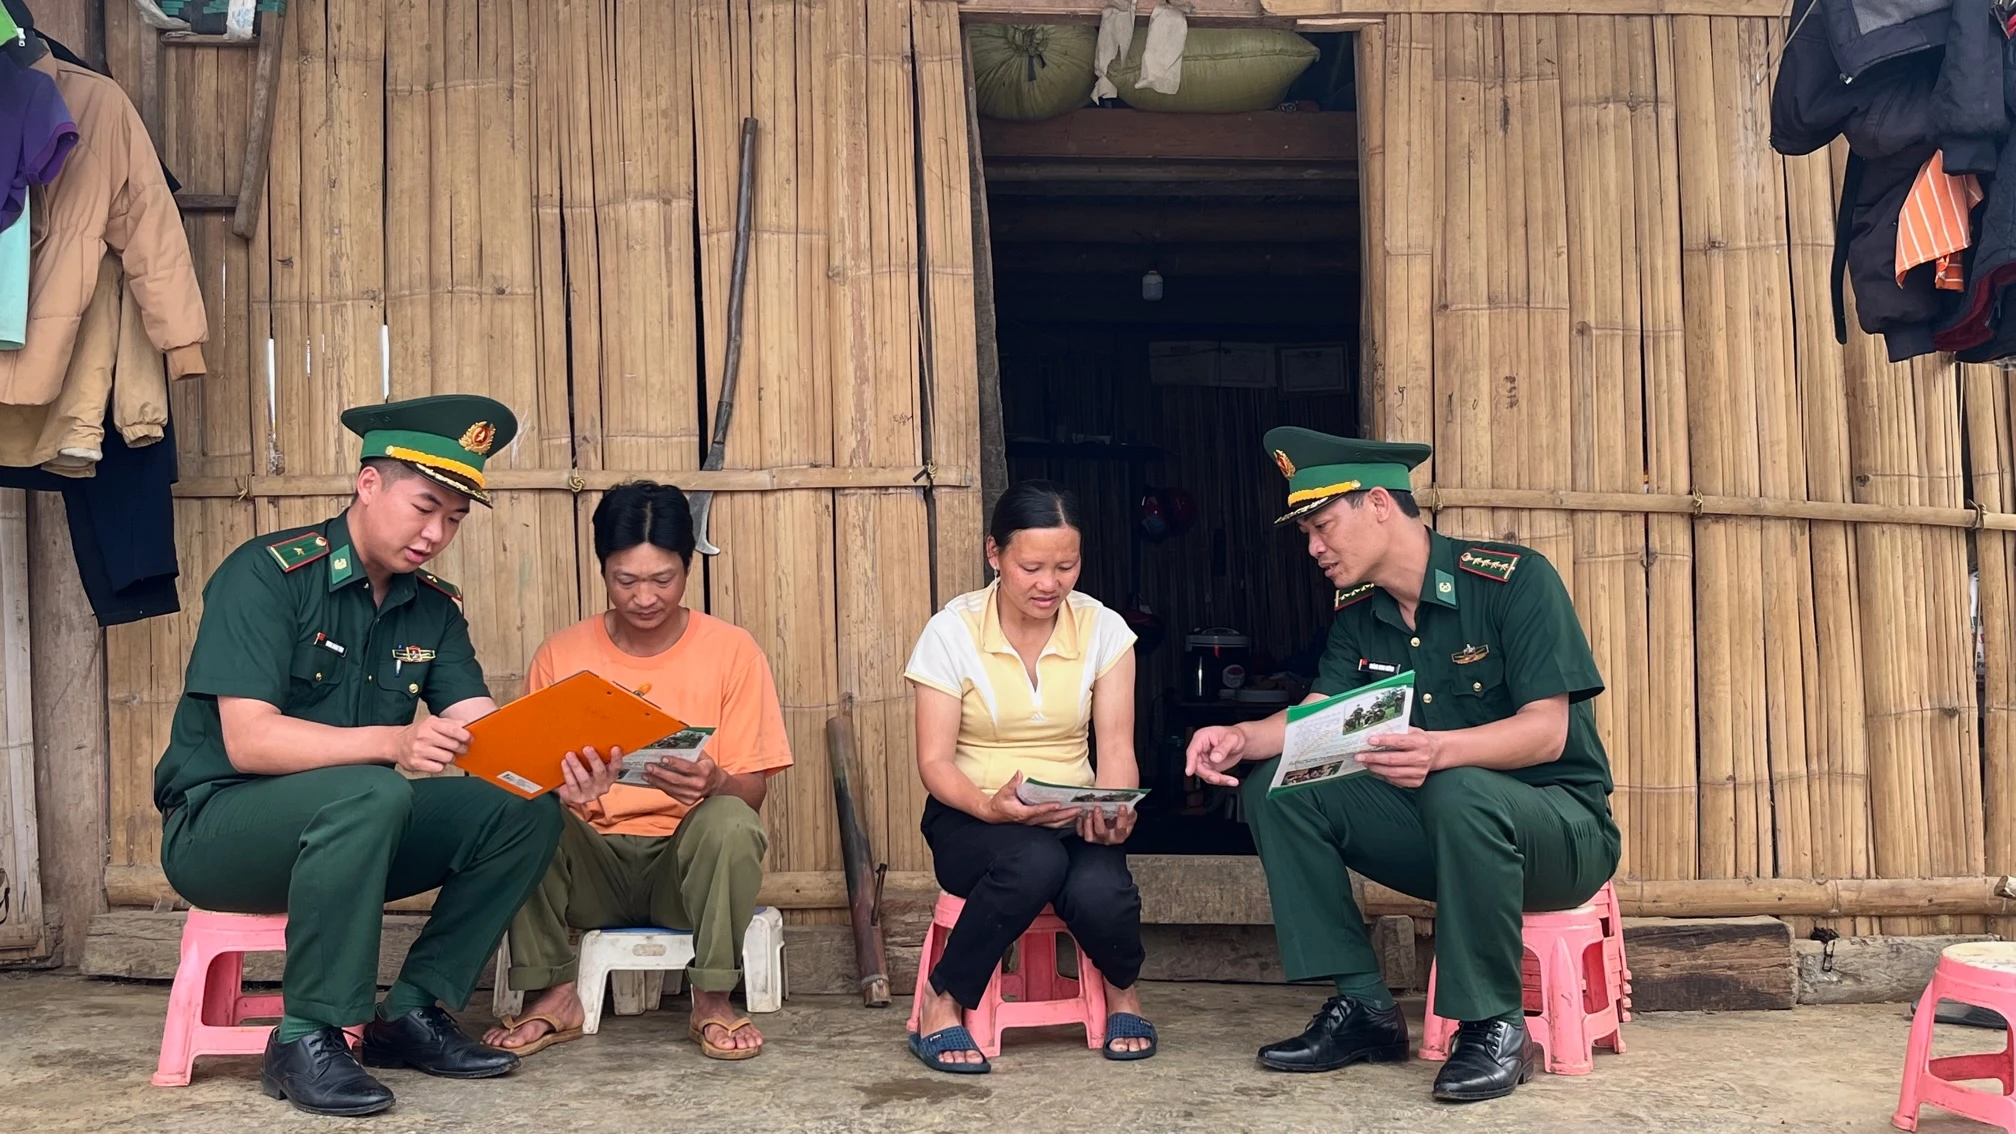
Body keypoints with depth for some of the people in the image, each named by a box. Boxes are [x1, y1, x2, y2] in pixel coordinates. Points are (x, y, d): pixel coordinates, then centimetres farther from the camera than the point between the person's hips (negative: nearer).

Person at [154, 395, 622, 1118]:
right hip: (215, 827, -6)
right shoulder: (267, 575, -16)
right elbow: (248, 740, -26)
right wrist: (393, 743, -41)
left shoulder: (436, 609, 3)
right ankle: (308, 1040, -23)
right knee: (368, 794, -36)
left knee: (523, 810, -12)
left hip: (347, 828, 6)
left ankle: (411, 1014, -3)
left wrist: (557, 771, -30)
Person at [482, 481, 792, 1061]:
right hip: (592, 863, 2)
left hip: (687, 860, -1)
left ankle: (712, 1001, -14)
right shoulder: (561, 655, 2)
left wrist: (714, 783, -29)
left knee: (730, 821, -33)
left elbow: (752, 790, -5)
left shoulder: (731, 649, -2)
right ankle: (555, 996, -11)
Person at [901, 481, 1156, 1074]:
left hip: (1071, 817, 2)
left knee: (1098, 891, -32)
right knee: (1035, 861, -36)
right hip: (972, 818, -2)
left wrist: (1113, 812, -26)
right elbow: (934, 762, -9)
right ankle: (943, 1006, -15)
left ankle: (1122, 989, 5)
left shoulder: (1103, 629, 0)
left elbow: (1116, 748, -4)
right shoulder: (953, 631, -7)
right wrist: (992, 807, -29)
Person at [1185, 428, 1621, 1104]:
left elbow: (1547, 730, -24)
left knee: (1459, 792, -39)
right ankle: (1362, 1006, -9)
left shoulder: (1514, 579, -16)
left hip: (1558, 830, -6)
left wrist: (1439, 752, -43)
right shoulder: (1358, 615, 5)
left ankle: (1494, 1025, -22)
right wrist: (1242, 737, -25)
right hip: (1437, 825, 6)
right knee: (1276, 789, -10)